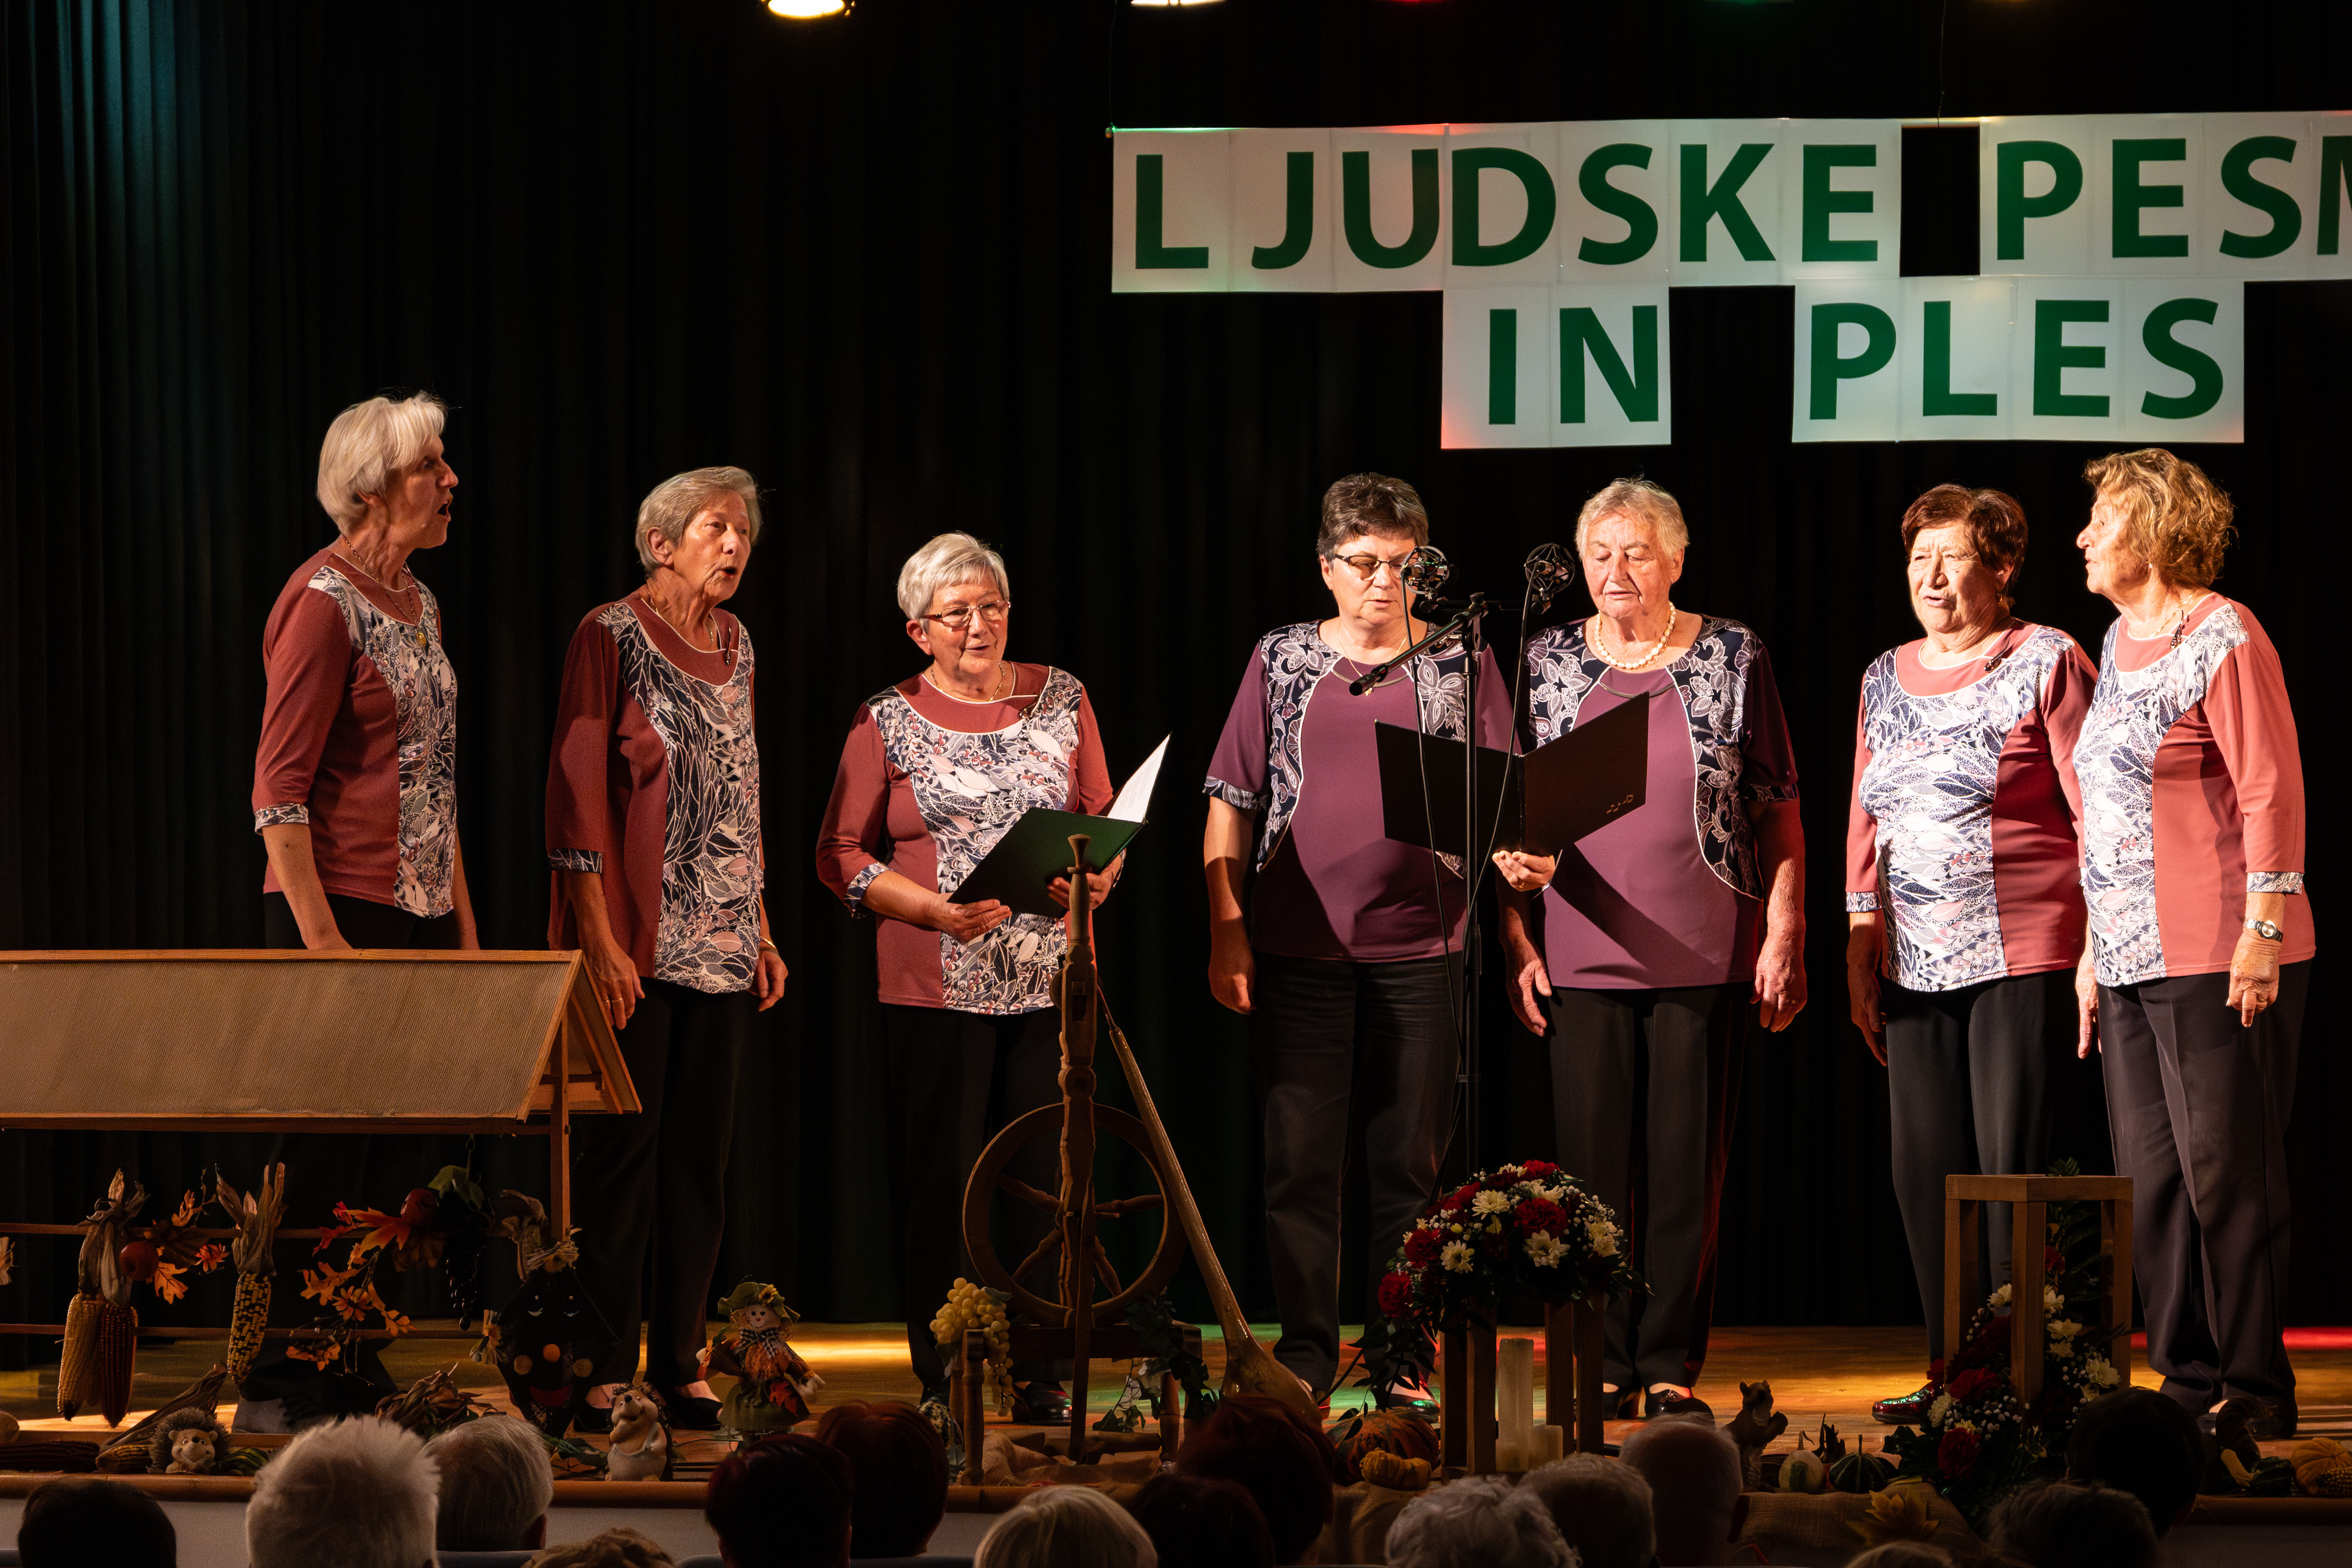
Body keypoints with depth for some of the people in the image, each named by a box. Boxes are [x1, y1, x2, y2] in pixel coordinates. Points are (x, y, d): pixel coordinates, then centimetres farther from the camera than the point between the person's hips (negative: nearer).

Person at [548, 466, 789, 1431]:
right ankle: (602, 1368, 1)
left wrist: (763, 932, 15)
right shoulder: (612, 637, -7)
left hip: (722, 942, 6)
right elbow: (576, 791, -10)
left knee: (700, 1152, 7)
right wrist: (599, 939, -16)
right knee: (622, 1147, -4)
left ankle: (677, 1361, 13)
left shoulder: (735, 645, 13)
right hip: (636, 941, -6)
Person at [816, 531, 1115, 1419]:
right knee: (942, 1180, -2)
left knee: (1044, 1178, 0)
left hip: (1048, 979, 2)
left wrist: (1096, 878, -8)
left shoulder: (1061, 699, 10)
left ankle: (1039, 1379, 5)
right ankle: (942, 1383, 5)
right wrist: (938, 911, -12)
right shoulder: (888, 723, 2)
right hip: (937, 988, -2)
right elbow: (841, 854, 1)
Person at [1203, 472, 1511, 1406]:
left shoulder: (1459, 664, 5)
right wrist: (1226, 927, 0)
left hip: (1418, 948, 0)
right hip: (1298, 946, 0)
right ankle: (1305, 1354, 8)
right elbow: (1232, 800, 8)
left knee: (1411, 1161, 4)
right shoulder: (1282, 661, 7)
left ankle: (1401, 1358, 11)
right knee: (1301, 1158, 1)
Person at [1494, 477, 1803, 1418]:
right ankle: (1604, 1367, 9)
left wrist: (1783, 936, -2)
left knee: (1688, 1166, 1)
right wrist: (1517, 937, 3)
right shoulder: (1549, 663, 7)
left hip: (1704, 954, -1)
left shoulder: (1732, 658, 3)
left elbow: (1778, 811, 4)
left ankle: (1673, 1367, 7)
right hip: (1583, 957, 1)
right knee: (1593, 1165, 2)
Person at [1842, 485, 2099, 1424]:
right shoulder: (1886, 680, 16)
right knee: (1925, 1169, 4)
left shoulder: (2045, 663, -2)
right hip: (1917, 963, 6)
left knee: (2012, 1163, -7)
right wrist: (1859, 947, 14)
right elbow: (1865, 823, 19)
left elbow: (2095, 807, -4)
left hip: (2024, 957, -6)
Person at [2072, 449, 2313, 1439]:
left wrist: (2263, 927, -19)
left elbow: (2271, 789, -14)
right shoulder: (2119, 642, 17)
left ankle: (2257, 1393, 0)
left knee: (2223, 1172, -6)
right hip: (2133, 962, 9)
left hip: (2215, 959, -9)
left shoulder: (2222, 638, -9)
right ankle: (2188, 1384, 14)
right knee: (2152, 1179, 8)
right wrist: (2093, 949, 21)